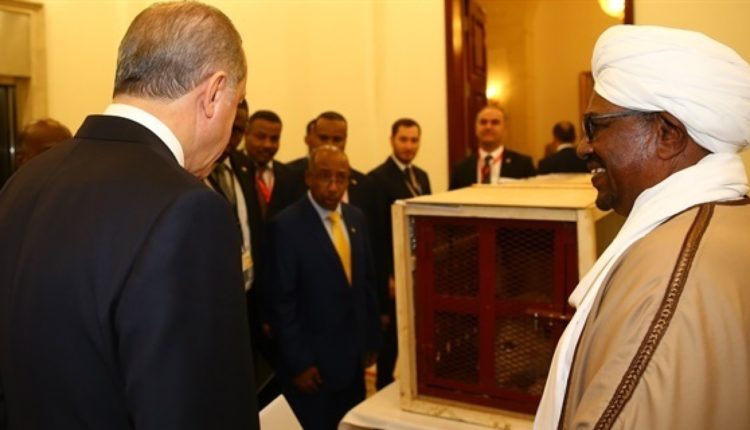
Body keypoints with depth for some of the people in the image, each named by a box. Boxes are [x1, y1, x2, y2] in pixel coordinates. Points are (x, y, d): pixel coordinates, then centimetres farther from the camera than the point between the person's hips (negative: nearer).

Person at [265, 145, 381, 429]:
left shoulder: (356, 218, 4)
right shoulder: (286, 225, -15)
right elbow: (281, 301, -15)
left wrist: (371, 340, 10)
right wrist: (298, 362, -14)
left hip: (353, 356, 6)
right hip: (311, 359, -6)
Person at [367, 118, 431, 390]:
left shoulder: (421, 176, 11)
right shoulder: (377, 178, -12)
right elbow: (376, 234, -16)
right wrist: (386, 276, -17)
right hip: (394, 273, -7)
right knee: (391, 336, 7)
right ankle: (385, 388, 23)